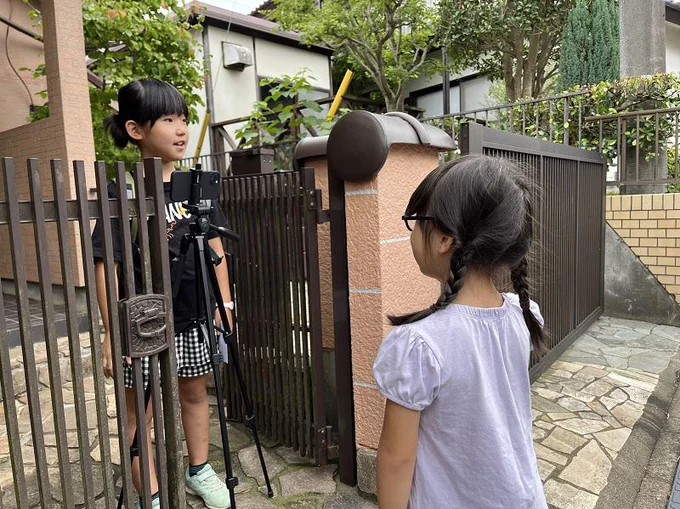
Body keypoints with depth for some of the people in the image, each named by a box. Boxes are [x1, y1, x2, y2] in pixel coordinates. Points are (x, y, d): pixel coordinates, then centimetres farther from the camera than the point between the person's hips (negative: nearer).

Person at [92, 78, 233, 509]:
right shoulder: (121, 192, -12)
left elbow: (215, 247, 6)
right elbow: (106, 265, -11)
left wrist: (224, 303, 4)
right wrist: (114, 332, -13)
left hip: (195, 317, 5)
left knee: (196, 392, 18)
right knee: (140, 411, 10)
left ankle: (199, 471, 40)